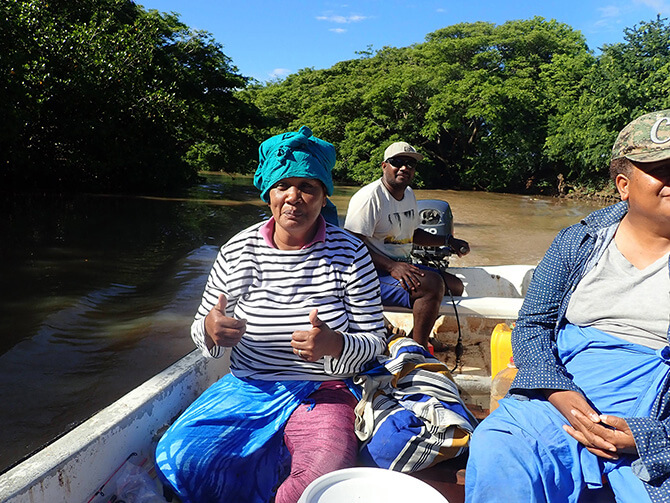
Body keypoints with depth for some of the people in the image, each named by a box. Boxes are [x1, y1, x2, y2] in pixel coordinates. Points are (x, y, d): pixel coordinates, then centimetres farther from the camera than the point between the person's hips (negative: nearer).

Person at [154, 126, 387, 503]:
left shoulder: (349, 253, -4)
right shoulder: (238, 251, 1)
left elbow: (374, 340, -3)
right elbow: (201, 330, 8)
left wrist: (335, 345, -26)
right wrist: (212, 330, -17)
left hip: (323, 392, -2)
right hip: (246, 388, 3)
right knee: (182, 457, -22)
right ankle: (285, 461, 1)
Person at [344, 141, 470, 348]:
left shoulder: (409, 194, 14)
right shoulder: (369, 197, -15)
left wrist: (448, 241, 15)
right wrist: (392, 266, -30)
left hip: (401, 266, 10)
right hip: (375, 273, -10)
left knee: (455, 286, 9)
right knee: (433, 284, -28)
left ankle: (415, 342, 9)